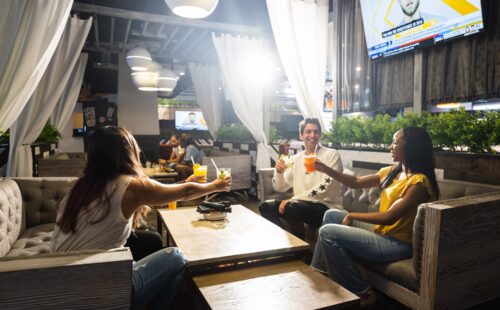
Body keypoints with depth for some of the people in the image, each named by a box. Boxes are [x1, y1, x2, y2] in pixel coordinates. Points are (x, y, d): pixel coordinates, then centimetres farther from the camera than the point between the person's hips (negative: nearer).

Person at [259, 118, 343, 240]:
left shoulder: (331, 154, -6)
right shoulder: (296, 159, 10)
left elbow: (324, 189, -17)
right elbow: (280, 188, 9)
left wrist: (292, 200, -20)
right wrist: (278, 171, -13)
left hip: (326, 207, -6)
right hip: (300, 205, 6)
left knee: (291, 207, -32)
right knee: (265, 206, -7)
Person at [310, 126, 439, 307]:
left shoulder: (418, 182, -20)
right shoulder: (391, 172, 7)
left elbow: (389, 217, -25)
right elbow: (356, 182, 12)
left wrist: (352, 216, -14)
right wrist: (325, 169, 3)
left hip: (398, 244, -9)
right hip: (383, 233, 9)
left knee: (328, 232, -14)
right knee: (331, 216, 9)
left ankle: (361, 292, -1)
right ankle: (318, 273, 15)